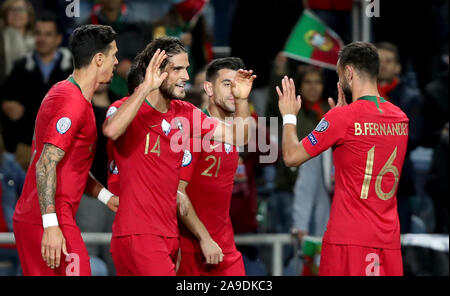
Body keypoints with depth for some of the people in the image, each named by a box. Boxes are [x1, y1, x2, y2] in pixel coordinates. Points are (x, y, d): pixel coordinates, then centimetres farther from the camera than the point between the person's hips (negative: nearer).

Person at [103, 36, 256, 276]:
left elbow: (237, 136, 15)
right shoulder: (127, 107, -7)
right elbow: (111, 130, -32)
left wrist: (241, 100, -2)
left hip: (169, 236, 8)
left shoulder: (185, 113, 13)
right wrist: (145, 88, -32)